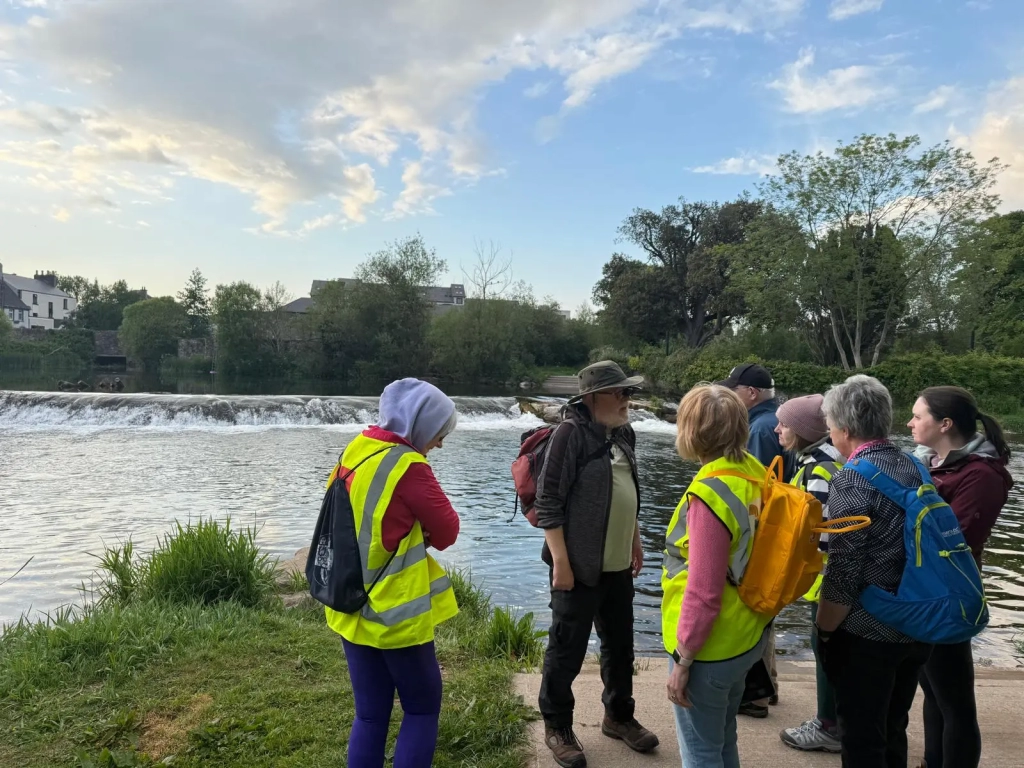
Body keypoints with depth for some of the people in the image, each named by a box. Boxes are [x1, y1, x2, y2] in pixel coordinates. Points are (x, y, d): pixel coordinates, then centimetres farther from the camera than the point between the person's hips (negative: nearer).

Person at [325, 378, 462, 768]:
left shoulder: (353, 453, 3)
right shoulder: (409, 467, -20)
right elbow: (447, 532, -13)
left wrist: (406, 533, 2)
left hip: (351, 610, 7)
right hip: (395, 613, -7)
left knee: (370, 714, 17)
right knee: (422, 710, 11)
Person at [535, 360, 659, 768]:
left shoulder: (623, 434, 8)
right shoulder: (572, 433, -16)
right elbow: (548, 501, -18)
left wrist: (635, 541, 20)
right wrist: (560, 561, -20)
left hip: (618, 564, 8)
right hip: (579, 565, -7)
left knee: (620, 643, 19)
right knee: (567, 649, 6)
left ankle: (618, 715, 39)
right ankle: (557, 727, 25)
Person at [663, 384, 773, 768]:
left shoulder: (709, 494, -27)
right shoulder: (755, 473, -2)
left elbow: (703, 593, -25)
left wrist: (682, 660, -15)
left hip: (710, 647, -8)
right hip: (747, 634, 8)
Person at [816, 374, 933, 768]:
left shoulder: (852, 480, -19)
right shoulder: (914, 467, 4)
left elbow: (843, 574, -20)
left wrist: (824, 630, -8)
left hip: (867, 634, -7)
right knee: (892, 730, 23)